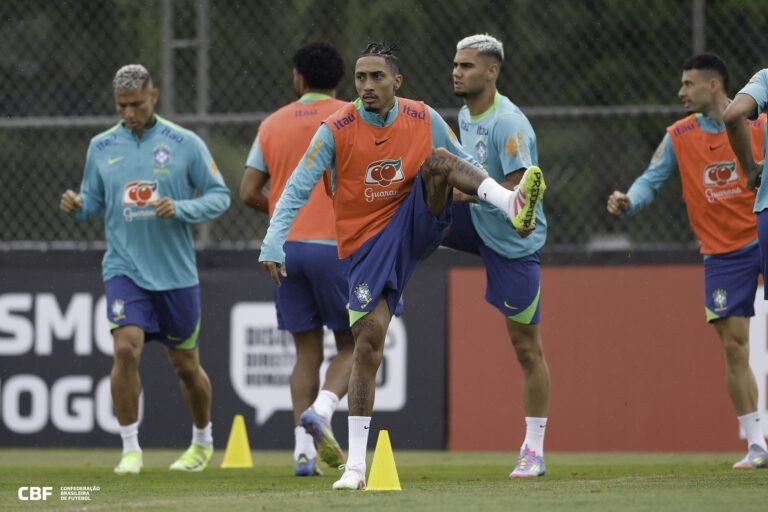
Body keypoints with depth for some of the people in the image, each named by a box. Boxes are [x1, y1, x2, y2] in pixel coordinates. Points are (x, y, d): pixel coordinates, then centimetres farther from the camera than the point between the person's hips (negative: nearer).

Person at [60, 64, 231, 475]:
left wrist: (180, 209, -19)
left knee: (185, 365, 10)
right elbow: (95, 202, 13)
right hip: (124, 268, 1)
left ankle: (203, 440, 35)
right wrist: (77, 206, -10)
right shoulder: (101, 147, 5)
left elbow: (219, 195, -1)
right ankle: (130, 449, -10)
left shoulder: (185, 144, -3)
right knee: (127, 349, -20)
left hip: (176, 272, -1)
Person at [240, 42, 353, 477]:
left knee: (307, 352, 8)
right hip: (335, 245, -4)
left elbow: (249, 192, 8)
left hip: (286, 246, 4)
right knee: (351, 345, 7)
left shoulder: (274, 124, 10)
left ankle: (304, 448, -2)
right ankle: (321, 410, -20)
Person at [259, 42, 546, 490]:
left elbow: (465, 166, 9)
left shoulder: (424, 120, -3)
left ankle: (513, 205, -42)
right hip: (368, 244, -2)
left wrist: (499, 195, 0)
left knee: (438, 161, -23)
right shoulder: (335, 131, -11)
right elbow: (297, 190, -12)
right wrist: (273, 246, -22)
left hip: (417, 224, 2)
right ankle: (356, 465, -5)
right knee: (368, 341, -10)